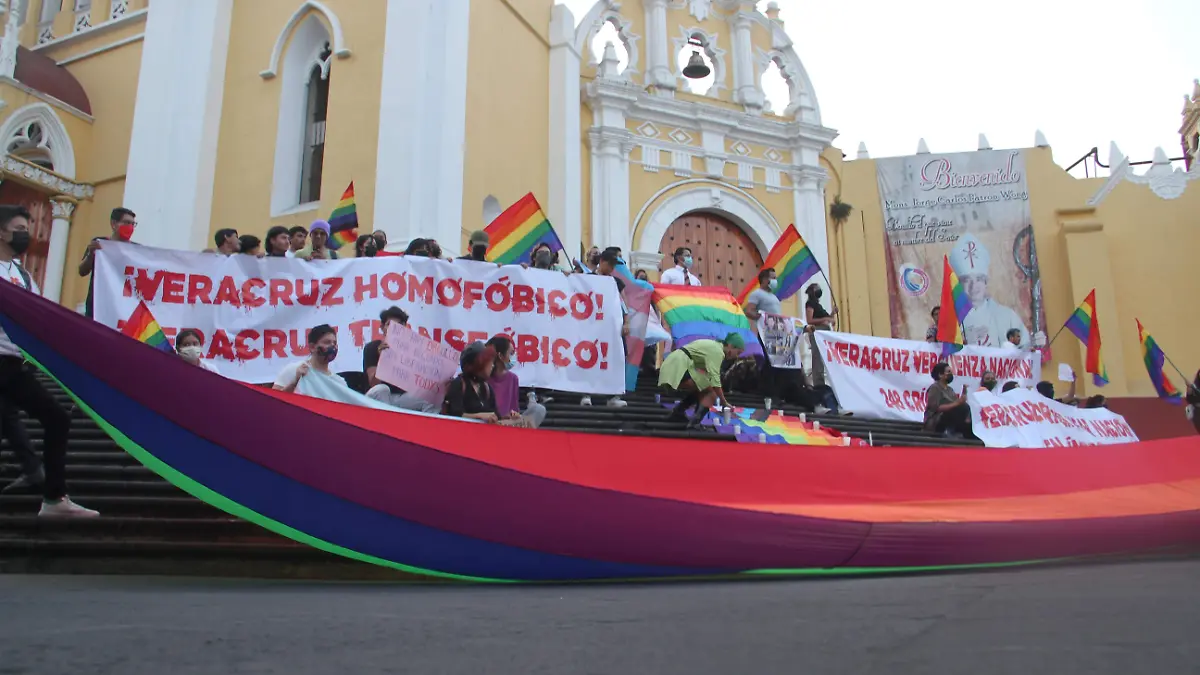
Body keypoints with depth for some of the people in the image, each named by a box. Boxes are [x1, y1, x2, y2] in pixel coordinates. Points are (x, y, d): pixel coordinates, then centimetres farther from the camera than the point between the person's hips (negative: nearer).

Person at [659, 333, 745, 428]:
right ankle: (695, 422, -18)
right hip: (678, 368, -10)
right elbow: (714, 380, -18)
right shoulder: (717, 351, -9)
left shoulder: (714, 346, 20)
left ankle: (677, 413, 18)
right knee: (711, 393, -5)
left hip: (672, 365, 10)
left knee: (699, 391, 25)